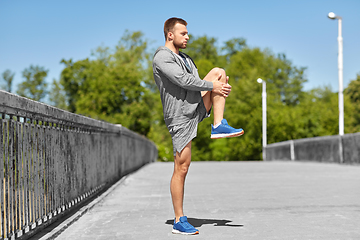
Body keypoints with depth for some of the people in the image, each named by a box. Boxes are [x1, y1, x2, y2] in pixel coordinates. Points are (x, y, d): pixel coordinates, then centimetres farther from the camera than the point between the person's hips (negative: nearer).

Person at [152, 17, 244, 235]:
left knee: (219, 72, -7)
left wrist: (220, 86, 0)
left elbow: (195, 82, 19)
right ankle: (179, 221, 5)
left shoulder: (185, 58, 23)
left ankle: (219, 126, -14)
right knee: (182, 168, -6)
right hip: (180, 117, -8)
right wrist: (212, 86, -15)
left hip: (198, 108, 8)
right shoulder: (162, 57, -7)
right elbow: (183, 80, -19)